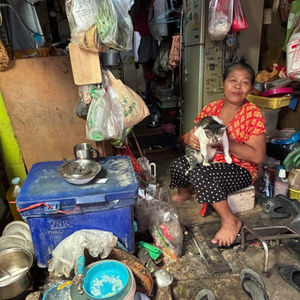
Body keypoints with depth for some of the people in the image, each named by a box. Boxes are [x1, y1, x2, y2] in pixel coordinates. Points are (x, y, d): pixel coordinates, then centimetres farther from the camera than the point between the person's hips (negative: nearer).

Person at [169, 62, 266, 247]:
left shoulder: (253, 114, -12)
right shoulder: (212, 108, 1)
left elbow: (257, 156, -19)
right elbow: (187, 137, 3)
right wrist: (191, 138, -22)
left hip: (241, 169, -5)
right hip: (211, 162, 5)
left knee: (200, 173, -32)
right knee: (179, 165, -19)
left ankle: (230, 220, -11)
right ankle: (184, 192, 18)